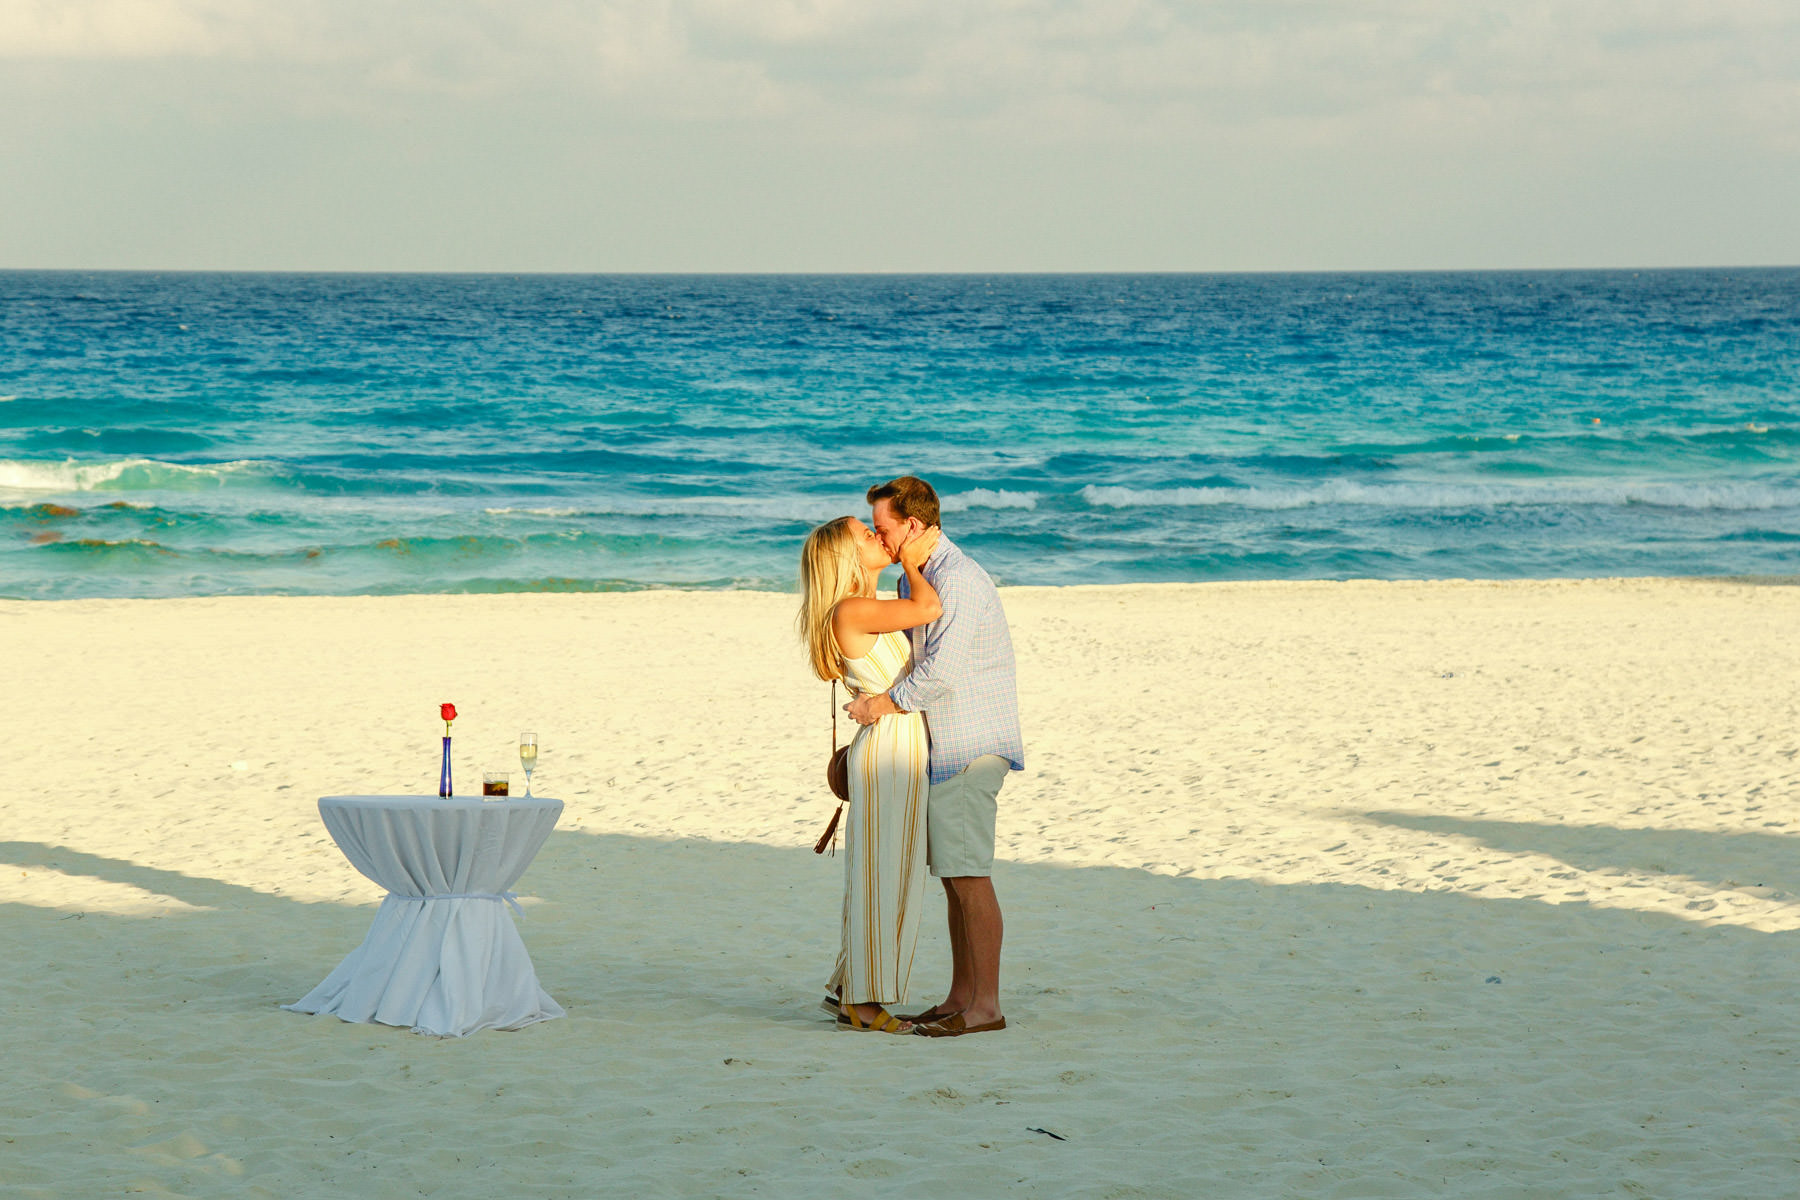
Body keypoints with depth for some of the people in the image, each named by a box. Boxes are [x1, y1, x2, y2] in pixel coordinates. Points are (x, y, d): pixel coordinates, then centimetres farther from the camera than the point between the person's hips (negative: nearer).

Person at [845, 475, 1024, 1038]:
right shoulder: (917, 578, 16)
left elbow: (941, 670, -25)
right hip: (945, 751, 10)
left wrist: (879, 705, -14)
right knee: (954, 879, 11)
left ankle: (985, 1006, -6)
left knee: (969, 878, -9)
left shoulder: (957, 579, -17)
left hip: (969, 748, -10)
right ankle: (960, 999, 15)